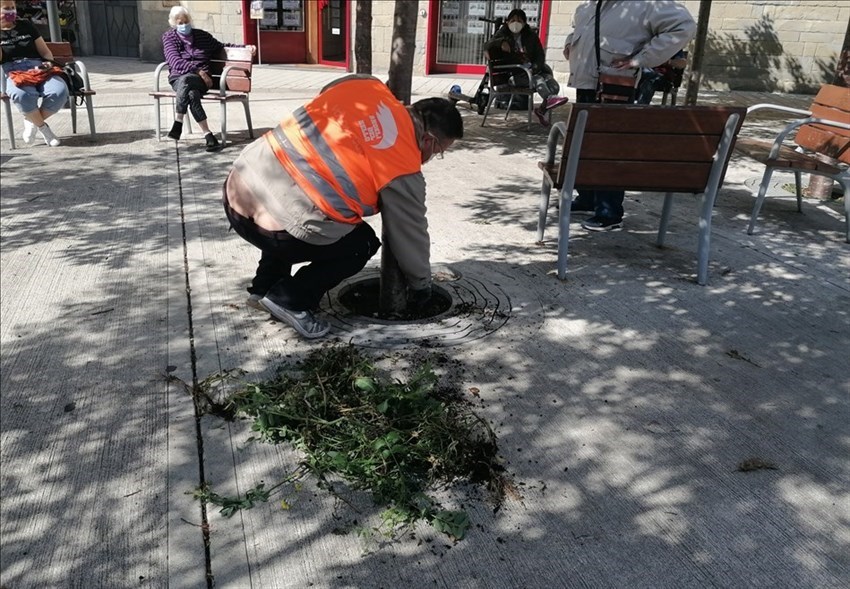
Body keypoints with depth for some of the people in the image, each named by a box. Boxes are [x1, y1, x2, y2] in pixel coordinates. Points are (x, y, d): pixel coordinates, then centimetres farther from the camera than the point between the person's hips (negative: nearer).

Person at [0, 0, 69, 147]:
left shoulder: (26, 26, 23)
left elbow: (45, 51, 21)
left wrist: (49, 63, -3)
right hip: (12, 72, -3)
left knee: (60, 91, -32)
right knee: (22, 95, -41)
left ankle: (31, 122, -7)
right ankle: (43, 127, -12)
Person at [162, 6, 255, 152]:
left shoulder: (202, 36, 16)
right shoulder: (169, 37, 10)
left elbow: (221, 47, 29)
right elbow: (176, 62, -4)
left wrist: (245, 47, 17)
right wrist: (199, 71, -17)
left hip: (200, 79, 1)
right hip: (177, 77, 0)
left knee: (184, 81, -37)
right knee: (192, 94, -37)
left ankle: (178, 125, -36)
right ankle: (209, 136, -43)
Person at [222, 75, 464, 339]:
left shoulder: (367, 86, 7)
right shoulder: (403, 171, -6)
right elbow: (410, 235, 8)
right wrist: (421, 286, 25)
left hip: (237, 187, 7)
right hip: (275, 228, -7)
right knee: (362, 244, 16)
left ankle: (264, 286, 32)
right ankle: (289, 299, 7)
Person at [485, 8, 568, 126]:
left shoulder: (531, 36, 15)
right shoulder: (502, 35, 10)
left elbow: (540, 55, 8)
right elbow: (487, 49, -5)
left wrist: (535, 68, -14)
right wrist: (501, 42, -25)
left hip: (533, 70, 4)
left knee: (554, 86, -20)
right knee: (537, 79, -36)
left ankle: (543, 108, 0)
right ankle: (549, 99, -60)